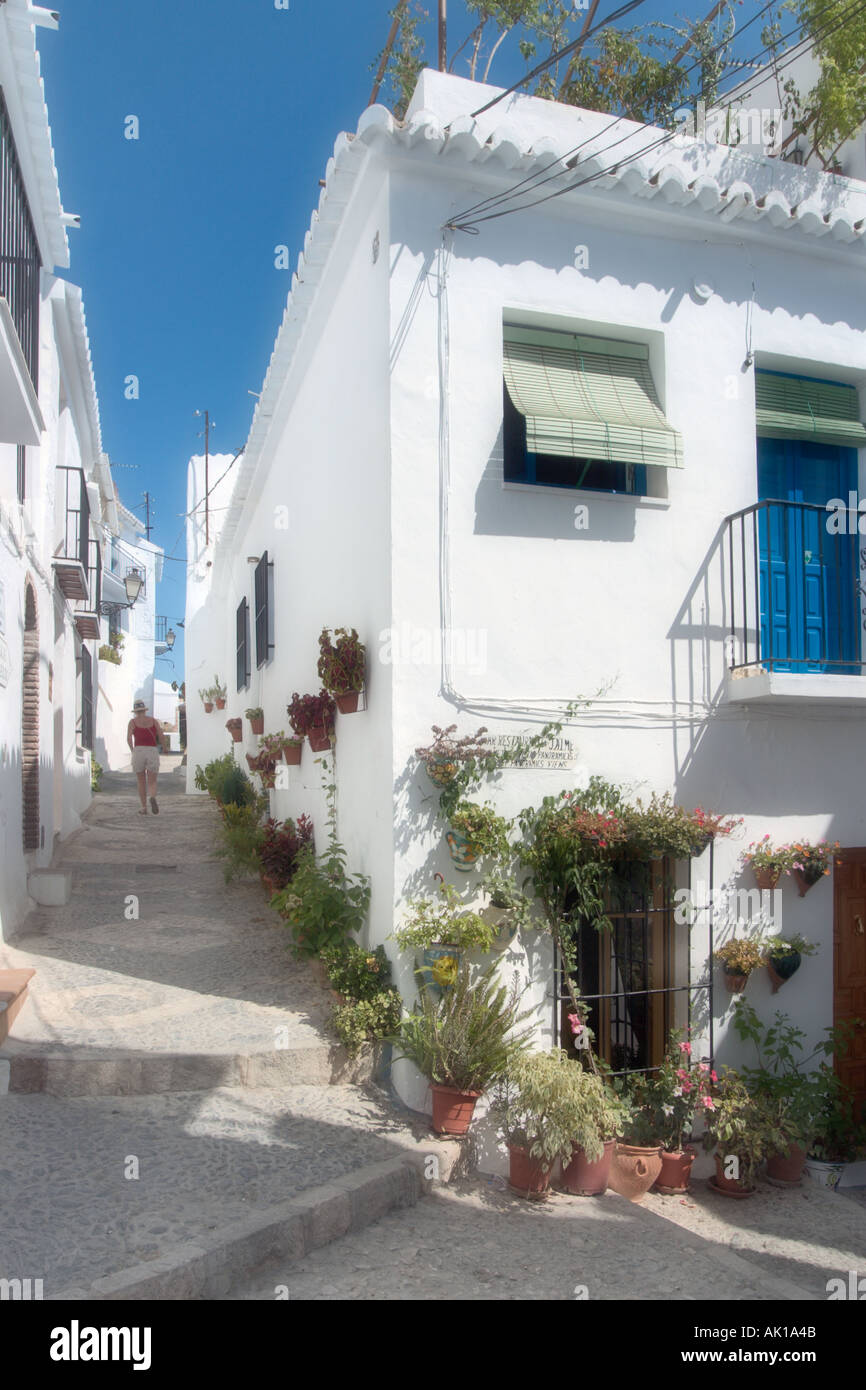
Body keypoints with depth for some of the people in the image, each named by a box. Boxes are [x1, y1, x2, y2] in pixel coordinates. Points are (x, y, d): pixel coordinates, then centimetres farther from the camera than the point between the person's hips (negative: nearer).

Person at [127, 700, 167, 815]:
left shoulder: (132, 722, 6)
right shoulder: (153, 721, 10)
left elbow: (129, 738, -7)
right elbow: (161, 737, 5)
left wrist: (132, 750, 11)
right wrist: (164, 747, 25)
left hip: (138, 752, 0)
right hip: (152, 752, 0)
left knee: (141, 782, 17)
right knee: (152, 783, 1)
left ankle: (144, 808, 15)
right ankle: (153, 799, -32)